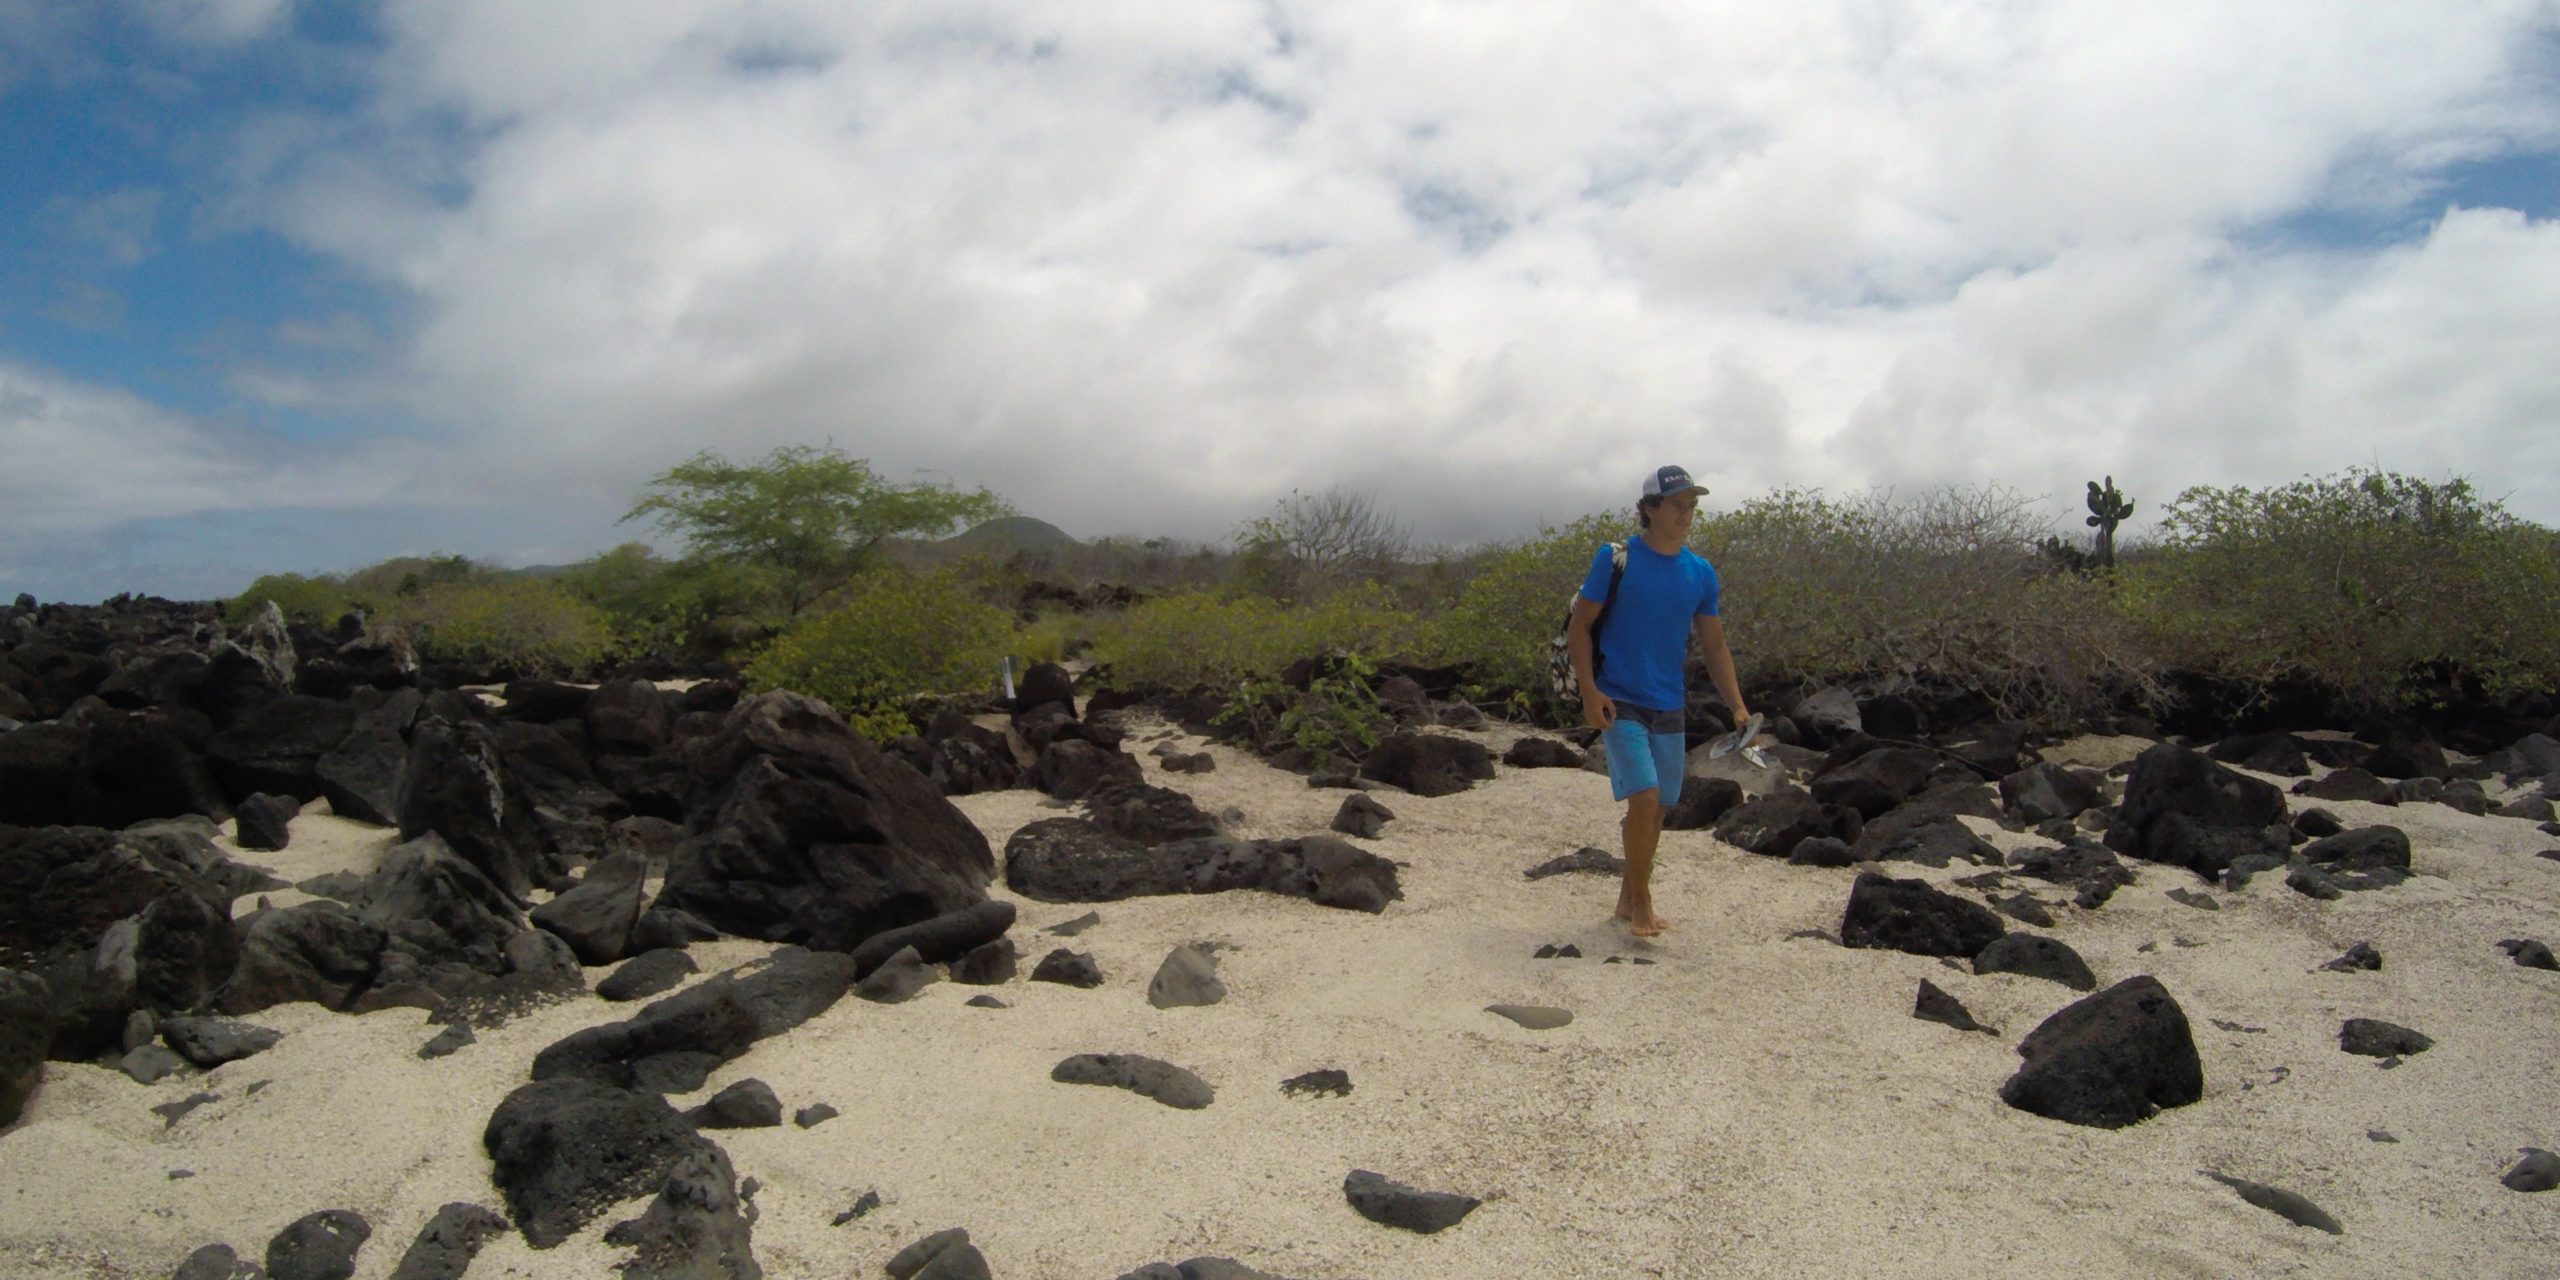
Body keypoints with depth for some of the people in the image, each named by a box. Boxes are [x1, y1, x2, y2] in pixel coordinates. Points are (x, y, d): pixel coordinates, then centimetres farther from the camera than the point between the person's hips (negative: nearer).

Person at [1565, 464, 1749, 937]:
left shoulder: (1701, 573, 6)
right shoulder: (1615, 559, -7)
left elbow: (1714, 646, 11)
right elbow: (1579, 627, -4)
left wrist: (1738, 706, 1)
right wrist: (1590, 692, -14)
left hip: (1670, 707, 5)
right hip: (1620, 703, -5)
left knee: (1656, 809, 10)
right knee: (1644, 799, -15)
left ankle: (1629, 900, 26)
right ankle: (1641, 903, 3)